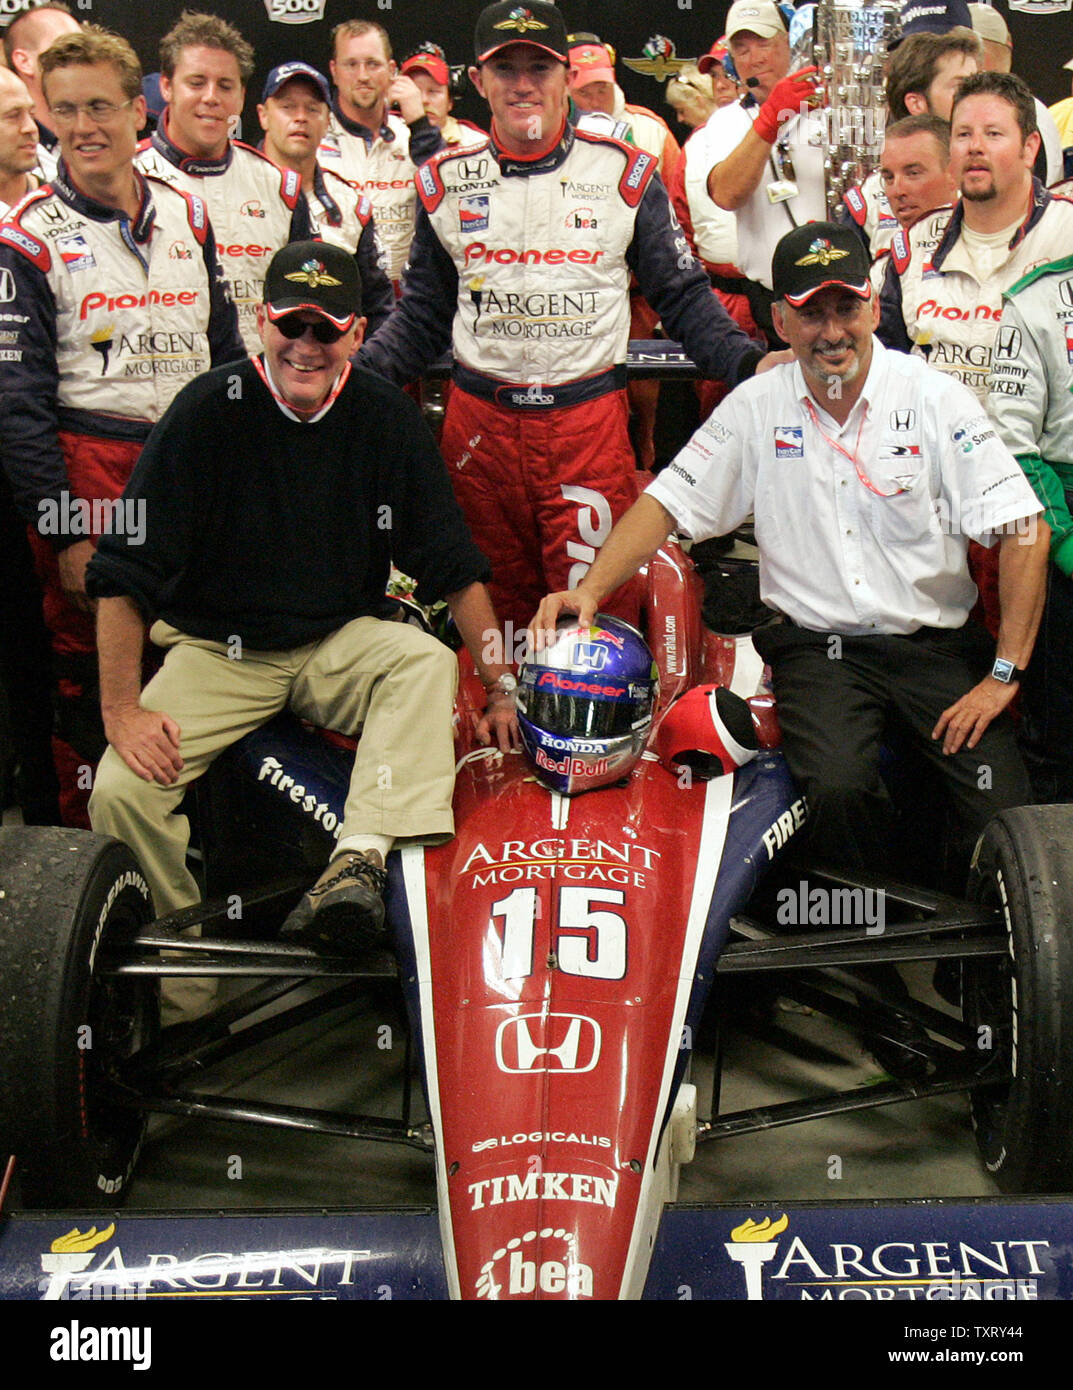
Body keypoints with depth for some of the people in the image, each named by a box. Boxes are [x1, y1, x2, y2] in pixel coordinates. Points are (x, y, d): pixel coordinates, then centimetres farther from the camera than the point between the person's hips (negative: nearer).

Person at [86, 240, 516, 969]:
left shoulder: (387, 418, -4)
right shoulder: (210, 410, -12)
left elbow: (457, 568, 1)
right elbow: (124, 571, -10)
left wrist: (502, 689, -4)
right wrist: (121, 709, -14)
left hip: (343, 642, 1)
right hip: (217, 649, -1)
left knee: (429, 660, -30)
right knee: (120, 790, -21)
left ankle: (360, 859, -40)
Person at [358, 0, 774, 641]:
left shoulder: (626, 174, 3)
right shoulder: (445, 182, 9)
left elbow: (683, 295, 7)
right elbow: (424, 314, 16)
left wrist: (747, 360, -8)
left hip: (590, 417, -2)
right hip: (478, 424, 2)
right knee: (492, 612, 10)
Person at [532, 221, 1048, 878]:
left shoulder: (934, 398, -2)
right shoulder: (757, 407, 3)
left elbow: (1026, 532, -4)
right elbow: (668, 503, 4)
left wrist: (1004, 674, -10)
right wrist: (591, 589, -14)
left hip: (936, 644, 0)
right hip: (817, 646, 0)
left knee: (1004, 810, -20)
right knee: (838, 788, -27)